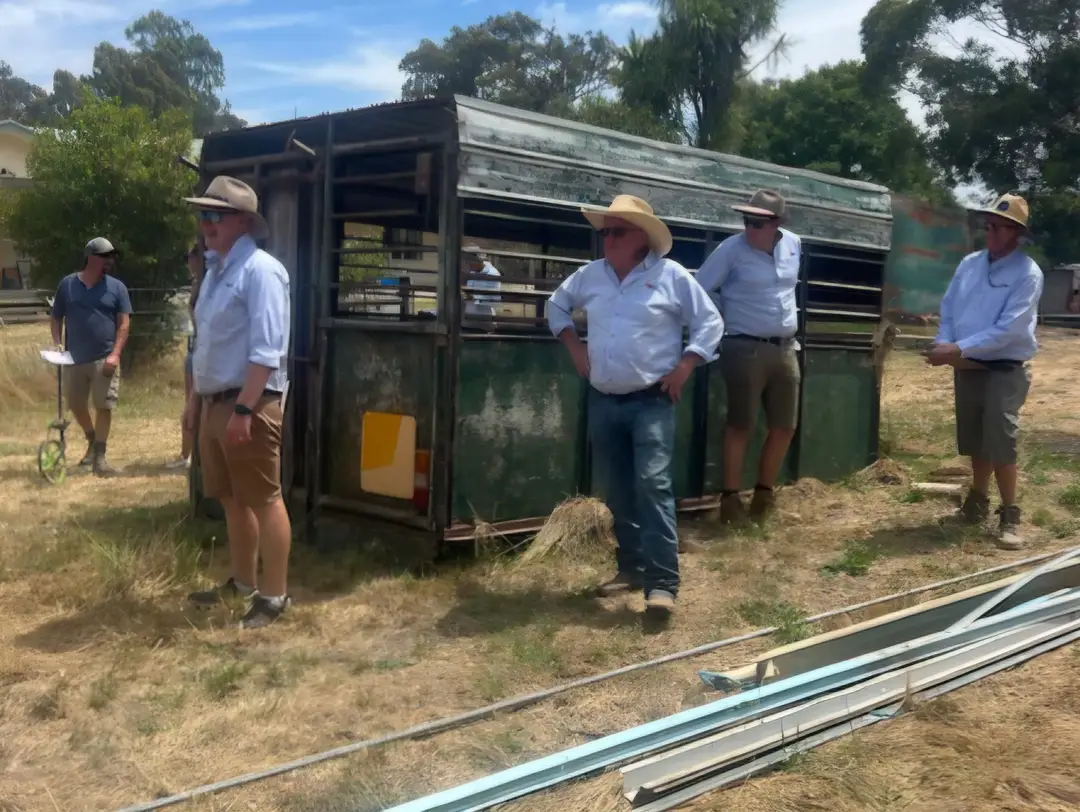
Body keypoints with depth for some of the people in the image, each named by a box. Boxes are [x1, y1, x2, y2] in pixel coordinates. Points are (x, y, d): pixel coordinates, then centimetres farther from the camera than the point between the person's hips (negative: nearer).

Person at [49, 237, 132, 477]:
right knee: (76, 405, 11)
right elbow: (57, 318, 10)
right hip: (74, 359, 2)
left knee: (104, 407, -4)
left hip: (104, 359, -2)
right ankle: (92, 442, 35)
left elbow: (124, 323, -2)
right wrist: (58, 346, -5)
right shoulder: (67, 284, 4)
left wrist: (115, 354, -12)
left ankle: (100, 456, 5)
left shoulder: (116, 287, 1)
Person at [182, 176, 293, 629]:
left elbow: (265, 351, -21)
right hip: (214, 401, 9)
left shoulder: (260, 271, -14)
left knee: (264, 500, -1)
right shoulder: (215, 272, 15)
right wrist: (195, 400, 21)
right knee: (232, 500, 18)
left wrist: (243, 410, -25)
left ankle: (274, 596, 7)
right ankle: (242, 583, 32)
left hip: (249, 403, -9)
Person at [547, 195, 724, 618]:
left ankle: (662, 582, -15)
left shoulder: (670, 275, -4)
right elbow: (556, 305, 24)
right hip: (603, 402, 5)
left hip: (651, 401, -5)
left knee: (652, 484, -15)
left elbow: (710, 322, 0)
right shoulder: (590, 275, 8)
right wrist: (574, 345, 10)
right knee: (616, 491, 10)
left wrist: (684, 367, -9)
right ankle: (631, 567, 25)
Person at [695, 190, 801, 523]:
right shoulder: (733, 248, -10)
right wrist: (727, 317, 1)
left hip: (786, 348, 6)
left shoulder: (794, 244, 6)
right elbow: (700, 290, -5)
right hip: (745, 349, -6)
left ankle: (764, 493, 24)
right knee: (740, 426, -1)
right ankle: (731, 498, 7)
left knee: (784, 427, 10)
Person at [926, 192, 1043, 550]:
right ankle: (978, 501, 33)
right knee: (975, 440, 16)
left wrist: (958, 349, -23)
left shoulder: (1027, 273, -14)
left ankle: (1009, 516, 1)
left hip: (1006, 370, -6)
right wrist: (944, 344, -11)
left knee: (1000, 442, -9)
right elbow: (948, 309, 8)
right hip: (967, 368, 6)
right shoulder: (969, 263, 5)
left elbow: (1007, 330, -21)